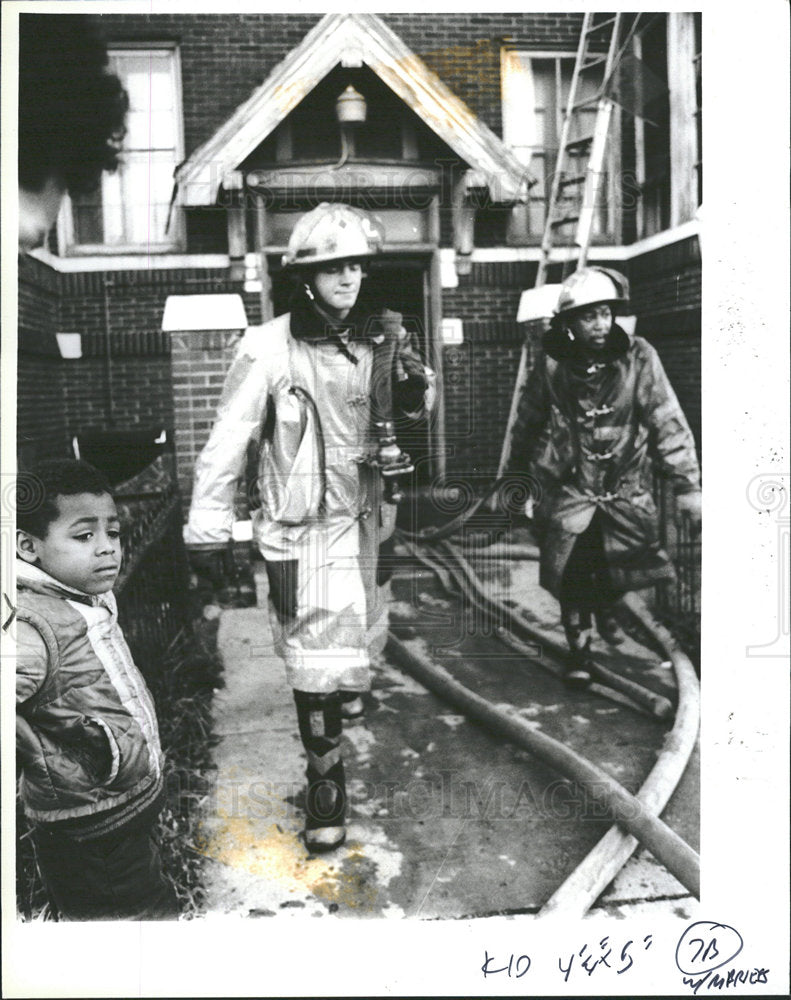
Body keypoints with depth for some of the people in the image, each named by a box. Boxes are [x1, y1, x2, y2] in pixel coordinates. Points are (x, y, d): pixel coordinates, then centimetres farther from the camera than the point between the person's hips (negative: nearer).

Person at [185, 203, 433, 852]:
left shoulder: (379, 339, -1)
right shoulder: (270, 348, -16)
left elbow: (410, 410, 13)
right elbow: (229, 438, -13)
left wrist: (414, 385, -9)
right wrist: (208, 521, -12)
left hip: (369, 512, 6)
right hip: (307, 523, -5)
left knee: (363, 627, 25)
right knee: (317, 651, -6)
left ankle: (346, 693, 56)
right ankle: (326, 776, 10)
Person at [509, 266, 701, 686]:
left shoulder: (638, 357, -11)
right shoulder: (552, 365, -8)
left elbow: (668, 423, -11)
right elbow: (527, 423, 8)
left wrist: (687, 485, -13)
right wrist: (520, 472, 20)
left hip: (624, 487, 1)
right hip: (568, 487, -1)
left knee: (623, 569, 7)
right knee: (572, 576, -2)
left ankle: (605, 607, 43)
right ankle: (579, 647, 22)